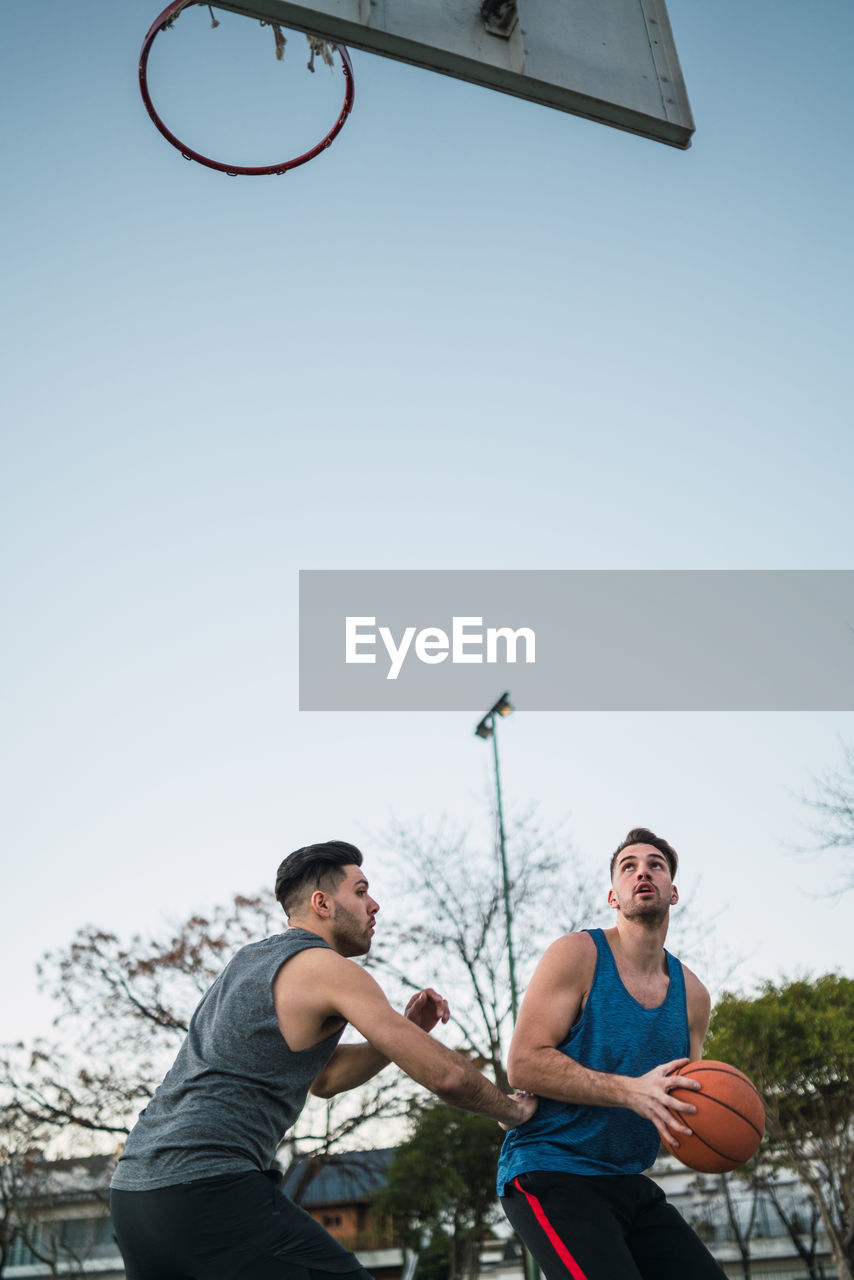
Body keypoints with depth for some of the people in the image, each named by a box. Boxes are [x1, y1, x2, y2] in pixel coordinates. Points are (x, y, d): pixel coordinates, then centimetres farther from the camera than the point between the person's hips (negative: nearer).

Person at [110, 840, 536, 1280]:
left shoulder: (249, 960, 22)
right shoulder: (329, 968, -4)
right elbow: (446, 1075, -6)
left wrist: (407, 1028, 16)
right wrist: (511, 1110, 13)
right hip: (212, 1188, -9)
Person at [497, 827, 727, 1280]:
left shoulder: (692, 993, 9)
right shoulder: (577, 955, -9)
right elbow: (523, 1065, -16)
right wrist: (630, 1090, -26)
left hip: (629, 1184, 7)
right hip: (549, 1171, -6)